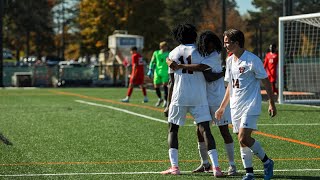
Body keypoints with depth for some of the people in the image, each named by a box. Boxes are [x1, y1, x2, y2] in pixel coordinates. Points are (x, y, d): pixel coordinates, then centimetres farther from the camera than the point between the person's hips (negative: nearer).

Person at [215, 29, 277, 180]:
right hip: (235, 106, 7)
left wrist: (272, 103, -9)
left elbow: (266, 82, -7)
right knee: (242, 141, 6)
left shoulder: (252, 60, -11)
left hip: (251, 105, -7)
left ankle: (267, 162, 1)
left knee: (244, 138, -18)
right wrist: (222, 107, 21)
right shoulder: (230, 61, 11)